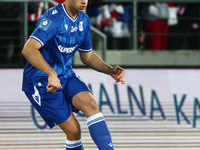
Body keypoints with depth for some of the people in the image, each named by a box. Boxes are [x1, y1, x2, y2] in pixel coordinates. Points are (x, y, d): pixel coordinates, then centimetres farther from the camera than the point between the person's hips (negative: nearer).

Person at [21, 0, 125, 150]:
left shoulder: (84, 20, 4)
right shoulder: (53, 18, -22)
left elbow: (87, 55, 18)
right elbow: (28, 49, -36)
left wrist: (110, 70, 2)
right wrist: (51, 73, -46)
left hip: (67, 75, 6)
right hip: (41, 81, -6)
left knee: (90, 103, -21)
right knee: (73, 130, -11)